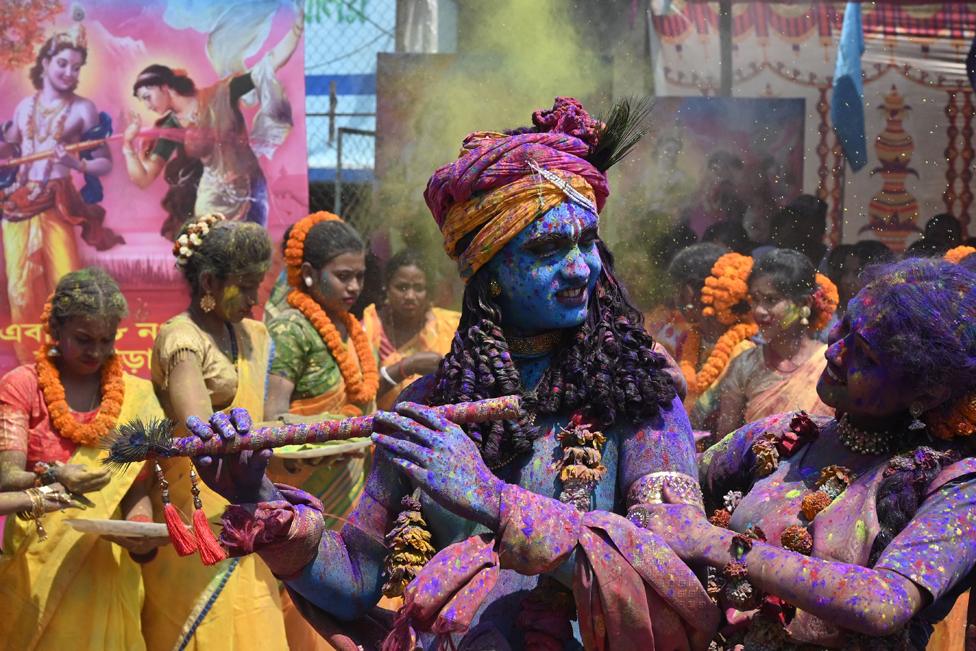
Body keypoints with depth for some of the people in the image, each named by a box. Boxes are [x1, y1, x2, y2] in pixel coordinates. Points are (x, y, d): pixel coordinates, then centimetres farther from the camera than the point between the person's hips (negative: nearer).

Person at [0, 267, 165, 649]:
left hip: (106, 568, 2)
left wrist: (142, 533, -21)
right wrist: (53, 480, -34)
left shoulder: (136, 396, 4)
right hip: (34, 569, -2)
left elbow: (138, 489, 0)